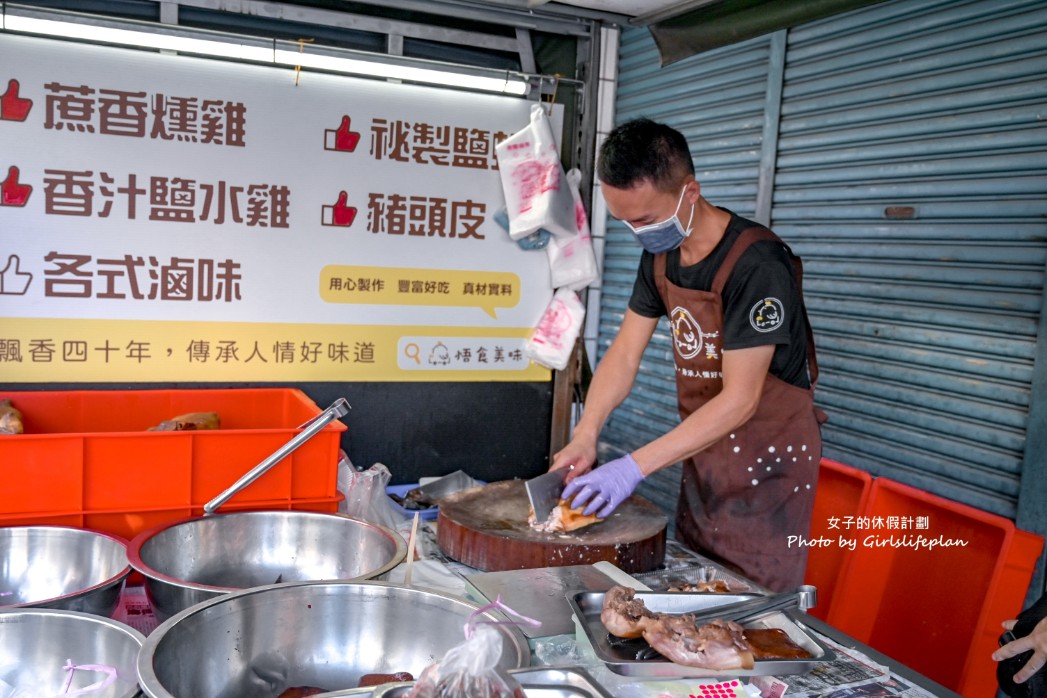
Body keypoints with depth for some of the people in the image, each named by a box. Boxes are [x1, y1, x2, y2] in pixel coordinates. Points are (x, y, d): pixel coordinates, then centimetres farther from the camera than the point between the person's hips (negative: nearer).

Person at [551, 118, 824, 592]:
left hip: (768, 460, -7)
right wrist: (585, 437, -12)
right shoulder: (660, 254, 1)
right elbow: (625, 352, 2)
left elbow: (739, 399, -26)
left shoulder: (757, 263, -24)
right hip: (703, 448, 7)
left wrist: (634, 467, -28)